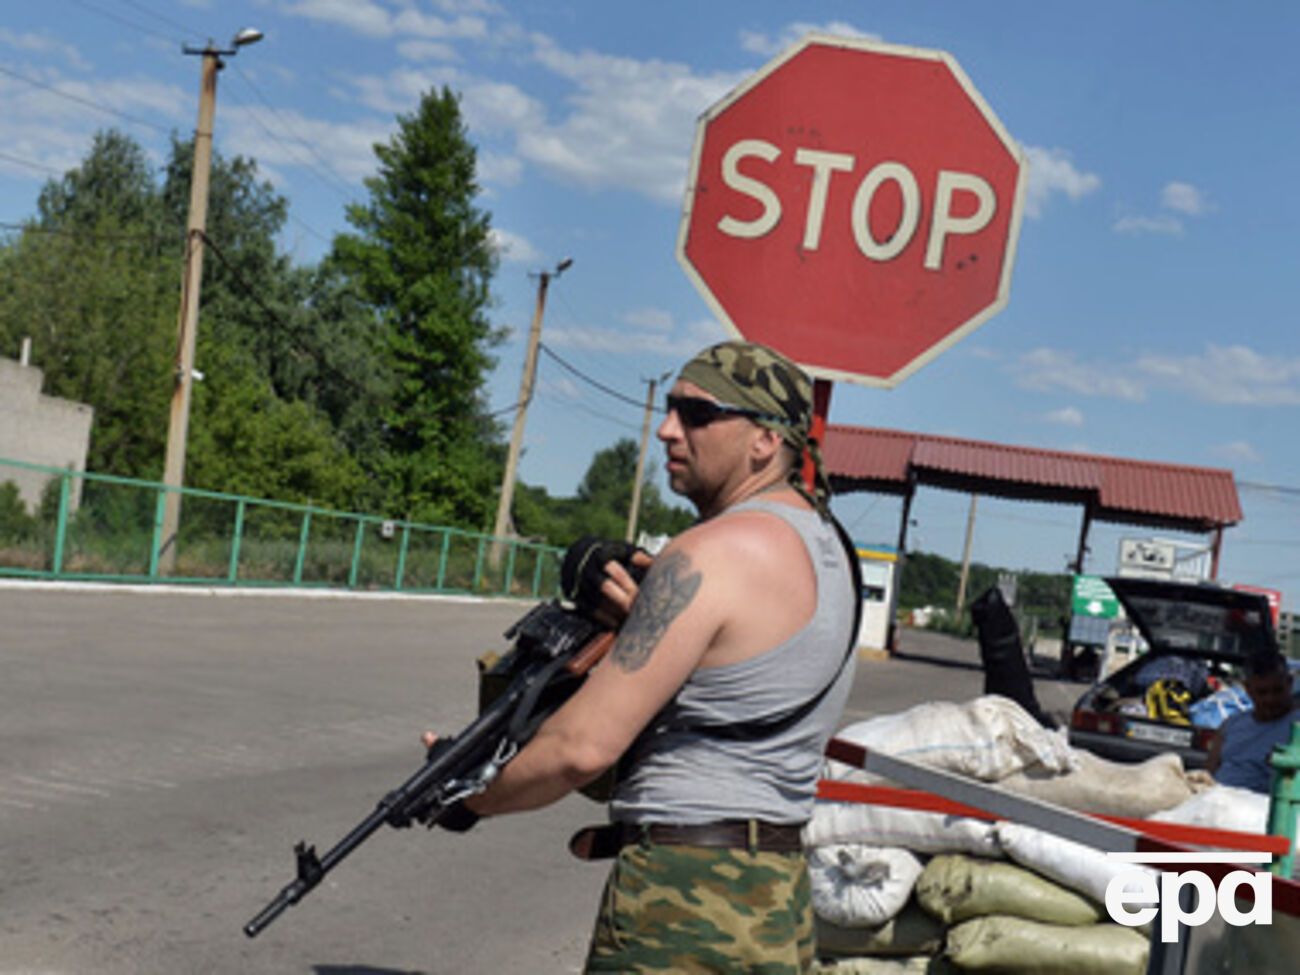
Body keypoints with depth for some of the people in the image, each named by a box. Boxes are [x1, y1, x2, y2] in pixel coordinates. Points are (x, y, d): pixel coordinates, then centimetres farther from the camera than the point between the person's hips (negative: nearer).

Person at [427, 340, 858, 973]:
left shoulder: (712, 554, -18)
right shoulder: (822, 545, 12)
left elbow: (583, 747, -20)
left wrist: (470, 794, -3)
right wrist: (647, 624, 4)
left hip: (685, 905, -10)